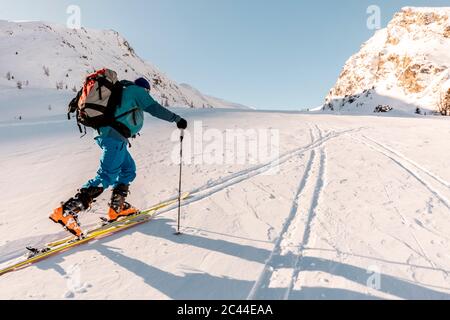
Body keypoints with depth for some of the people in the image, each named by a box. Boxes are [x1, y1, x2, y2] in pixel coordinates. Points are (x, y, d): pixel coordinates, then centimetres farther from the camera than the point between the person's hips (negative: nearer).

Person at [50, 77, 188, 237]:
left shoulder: (121, 91, 30)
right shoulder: (137, 90, 6)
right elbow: (155, 108, -5)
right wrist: (177, 119, 0)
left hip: (104, 134, 10)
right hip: (115, 136, -10)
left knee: (129, 169, 17)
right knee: (106, 177, -14)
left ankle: (117, 208, 18)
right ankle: (66, 211, -18)